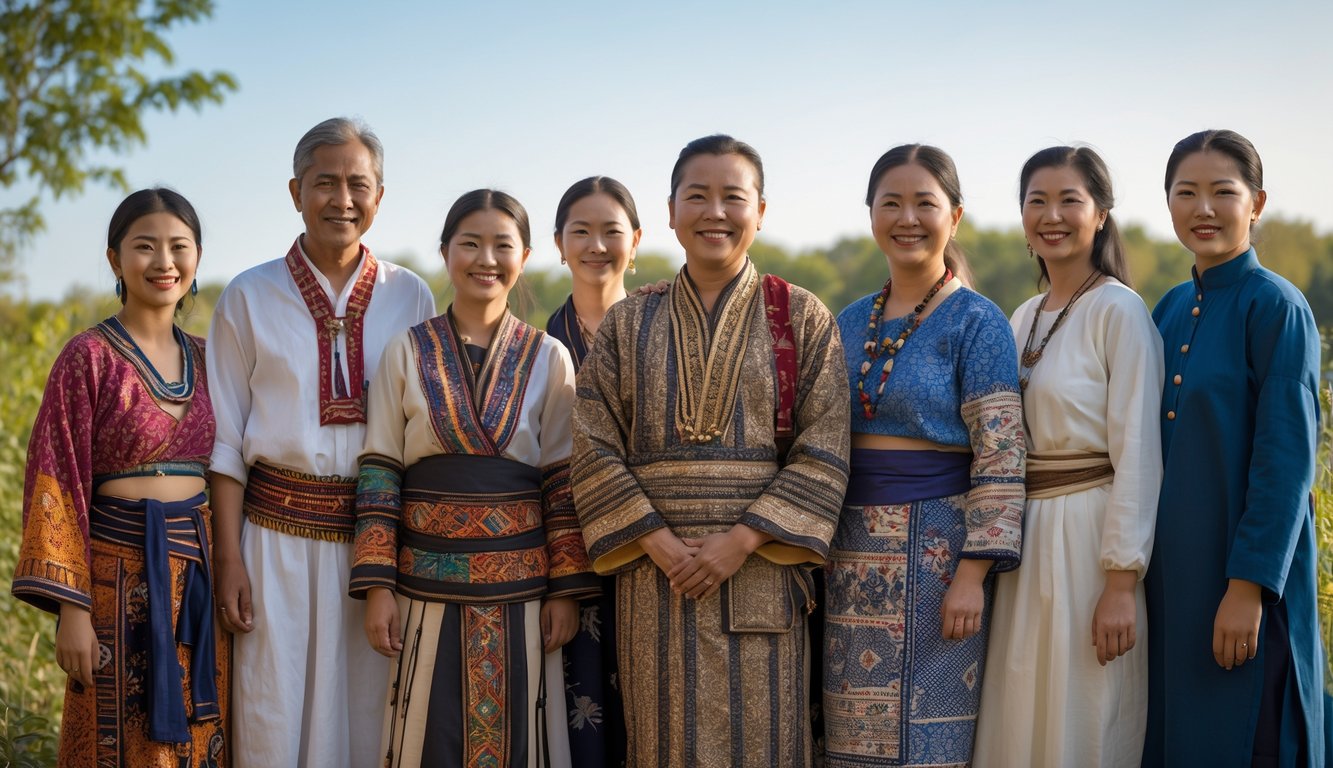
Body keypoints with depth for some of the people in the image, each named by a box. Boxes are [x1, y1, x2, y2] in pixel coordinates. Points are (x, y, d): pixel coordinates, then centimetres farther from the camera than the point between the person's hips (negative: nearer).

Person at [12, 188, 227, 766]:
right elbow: (57, 486, -10)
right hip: (121, 571, -5)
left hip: (200, 570, 5)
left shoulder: (204, 358, 9)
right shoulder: (89, 358, -7)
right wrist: (71, 608, -15)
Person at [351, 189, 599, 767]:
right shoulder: (407, 353, 3)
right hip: (428, 587, 0)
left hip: (521, 587, 0)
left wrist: (566, 590, -2)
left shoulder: (548, 358, 4)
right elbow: (380, 474, 0)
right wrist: (377, 588, -6)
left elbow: (563, 481, 2)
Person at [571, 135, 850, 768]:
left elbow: (823, 449, -4)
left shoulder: (801, 318, 4)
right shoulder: (628, 325, 9)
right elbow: (595, 447, 1)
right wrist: (659, 542, -11)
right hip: (655, 567, 1)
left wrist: (743, 539, -13)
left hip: (760, 566, -1)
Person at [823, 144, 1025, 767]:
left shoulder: (977, 322, -5)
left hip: (935, 549, -5)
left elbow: (1000, 458, -11)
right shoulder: (850, 323, 11)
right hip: (852, 556, 5)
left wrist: (972, 572, -18)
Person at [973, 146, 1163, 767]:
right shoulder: (1024, 319, 13)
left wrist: (1122, 583, -18)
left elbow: (1137, 452, -14)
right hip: (1023, 540, 7)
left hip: (1089, 537, -7)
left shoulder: (1119, 311, -9)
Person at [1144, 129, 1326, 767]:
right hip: (1173, 568, 7)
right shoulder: (1171, 310, 10)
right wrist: (1144, 568, 12)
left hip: (1243, 570, -7)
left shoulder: (1274, 306, -10)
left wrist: (1249, 585, -18)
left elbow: (1287, 459, -15)